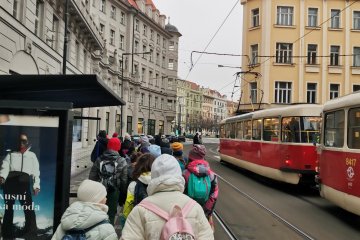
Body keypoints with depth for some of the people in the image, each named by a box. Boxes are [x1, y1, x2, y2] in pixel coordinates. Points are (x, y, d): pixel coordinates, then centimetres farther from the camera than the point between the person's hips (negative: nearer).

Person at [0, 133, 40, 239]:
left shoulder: (32, 155, 26)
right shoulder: (11, 154, 25)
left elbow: (36, 171, 16)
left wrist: (36, 185, 0)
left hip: (24, 180, -1)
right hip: (10, 179, 1)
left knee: (29, 208, -12)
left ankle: (31, 234, -13)